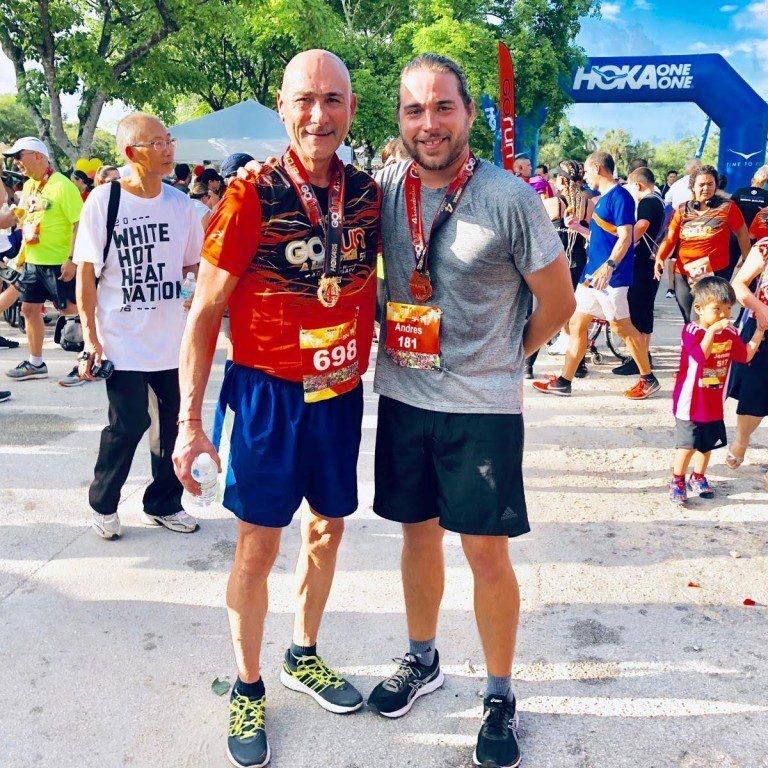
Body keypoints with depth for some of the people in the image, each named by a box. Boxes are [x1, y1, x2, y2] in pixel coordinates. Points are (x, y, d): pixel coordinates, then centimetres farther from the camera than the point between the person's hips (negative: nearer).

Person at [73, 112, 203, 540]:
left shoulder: (180, 203, 5)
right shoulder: (104, 201, -6)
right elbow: (86, 273, -5)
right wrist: (91, 337, -8)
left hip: (173, 340, 4)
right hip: (123, 341, -4)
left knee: (174, 424, 9)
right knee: (129, 425, -4)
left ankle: (164, 504, 29)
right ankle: (103, 504, 21)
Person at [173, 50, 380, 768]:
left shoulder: (370, 193, -1)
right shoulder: (250, 196, -14)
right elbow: (205, 313, -10)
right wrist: (190, 420, -12)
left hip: (340, 393, 5)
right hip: (266, 392, -4)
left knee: (327, 527, 16)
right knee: (258, 544, 4)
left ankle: (303, 656, 40)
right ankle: (247, 689, 26)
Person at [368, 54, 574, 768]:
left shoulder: (509, 198, -12)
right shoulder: (384, 191, 1)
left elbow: (558, 302, -2)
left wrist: (501, 359, 7)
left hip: (482, 407, -4)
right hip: (402, 396, 4)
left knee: (486, 552, 3)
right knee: (417, 530, 17)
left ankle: (500, 698, 23)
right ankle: (421, 661, 39)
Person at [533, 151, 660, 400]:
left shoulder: (620, 196, -11)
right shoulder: (602, 199, 19)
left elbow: (625, 237, -20)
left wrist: (609, 264, -31)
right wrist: (578, 227, 20)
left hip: (612, 275, -10)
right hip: (593, 273, 10)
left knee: (620, 325, -4)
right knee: (576, 323, 8)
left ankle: (648, 379, 11)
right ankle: (563, 382, 13)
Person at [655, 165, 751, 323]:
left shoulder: (727, 207, -1)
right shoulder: (682, 210, 7)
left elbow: (742, 235, 7)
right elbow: (669, 239, 2)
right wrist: (659, 258, -15)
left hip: (715, 274, -4)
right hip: (683, 275, 4)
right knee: (690, 324, 14)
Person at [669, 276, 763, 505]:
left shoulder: (730, 333, 4)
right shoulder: (691, 331, -17)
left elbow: (745, 356, 10)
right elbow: (702, 355, -31)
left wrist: (758, 332, 2)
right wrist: (713, 330, -39)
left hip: (714, 404, 6)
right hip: (690, 403, -6)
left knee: (707, 443, 16)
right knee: (687, 445, -1)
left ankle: (698, 477, 35)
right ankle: (677, 481, 16)